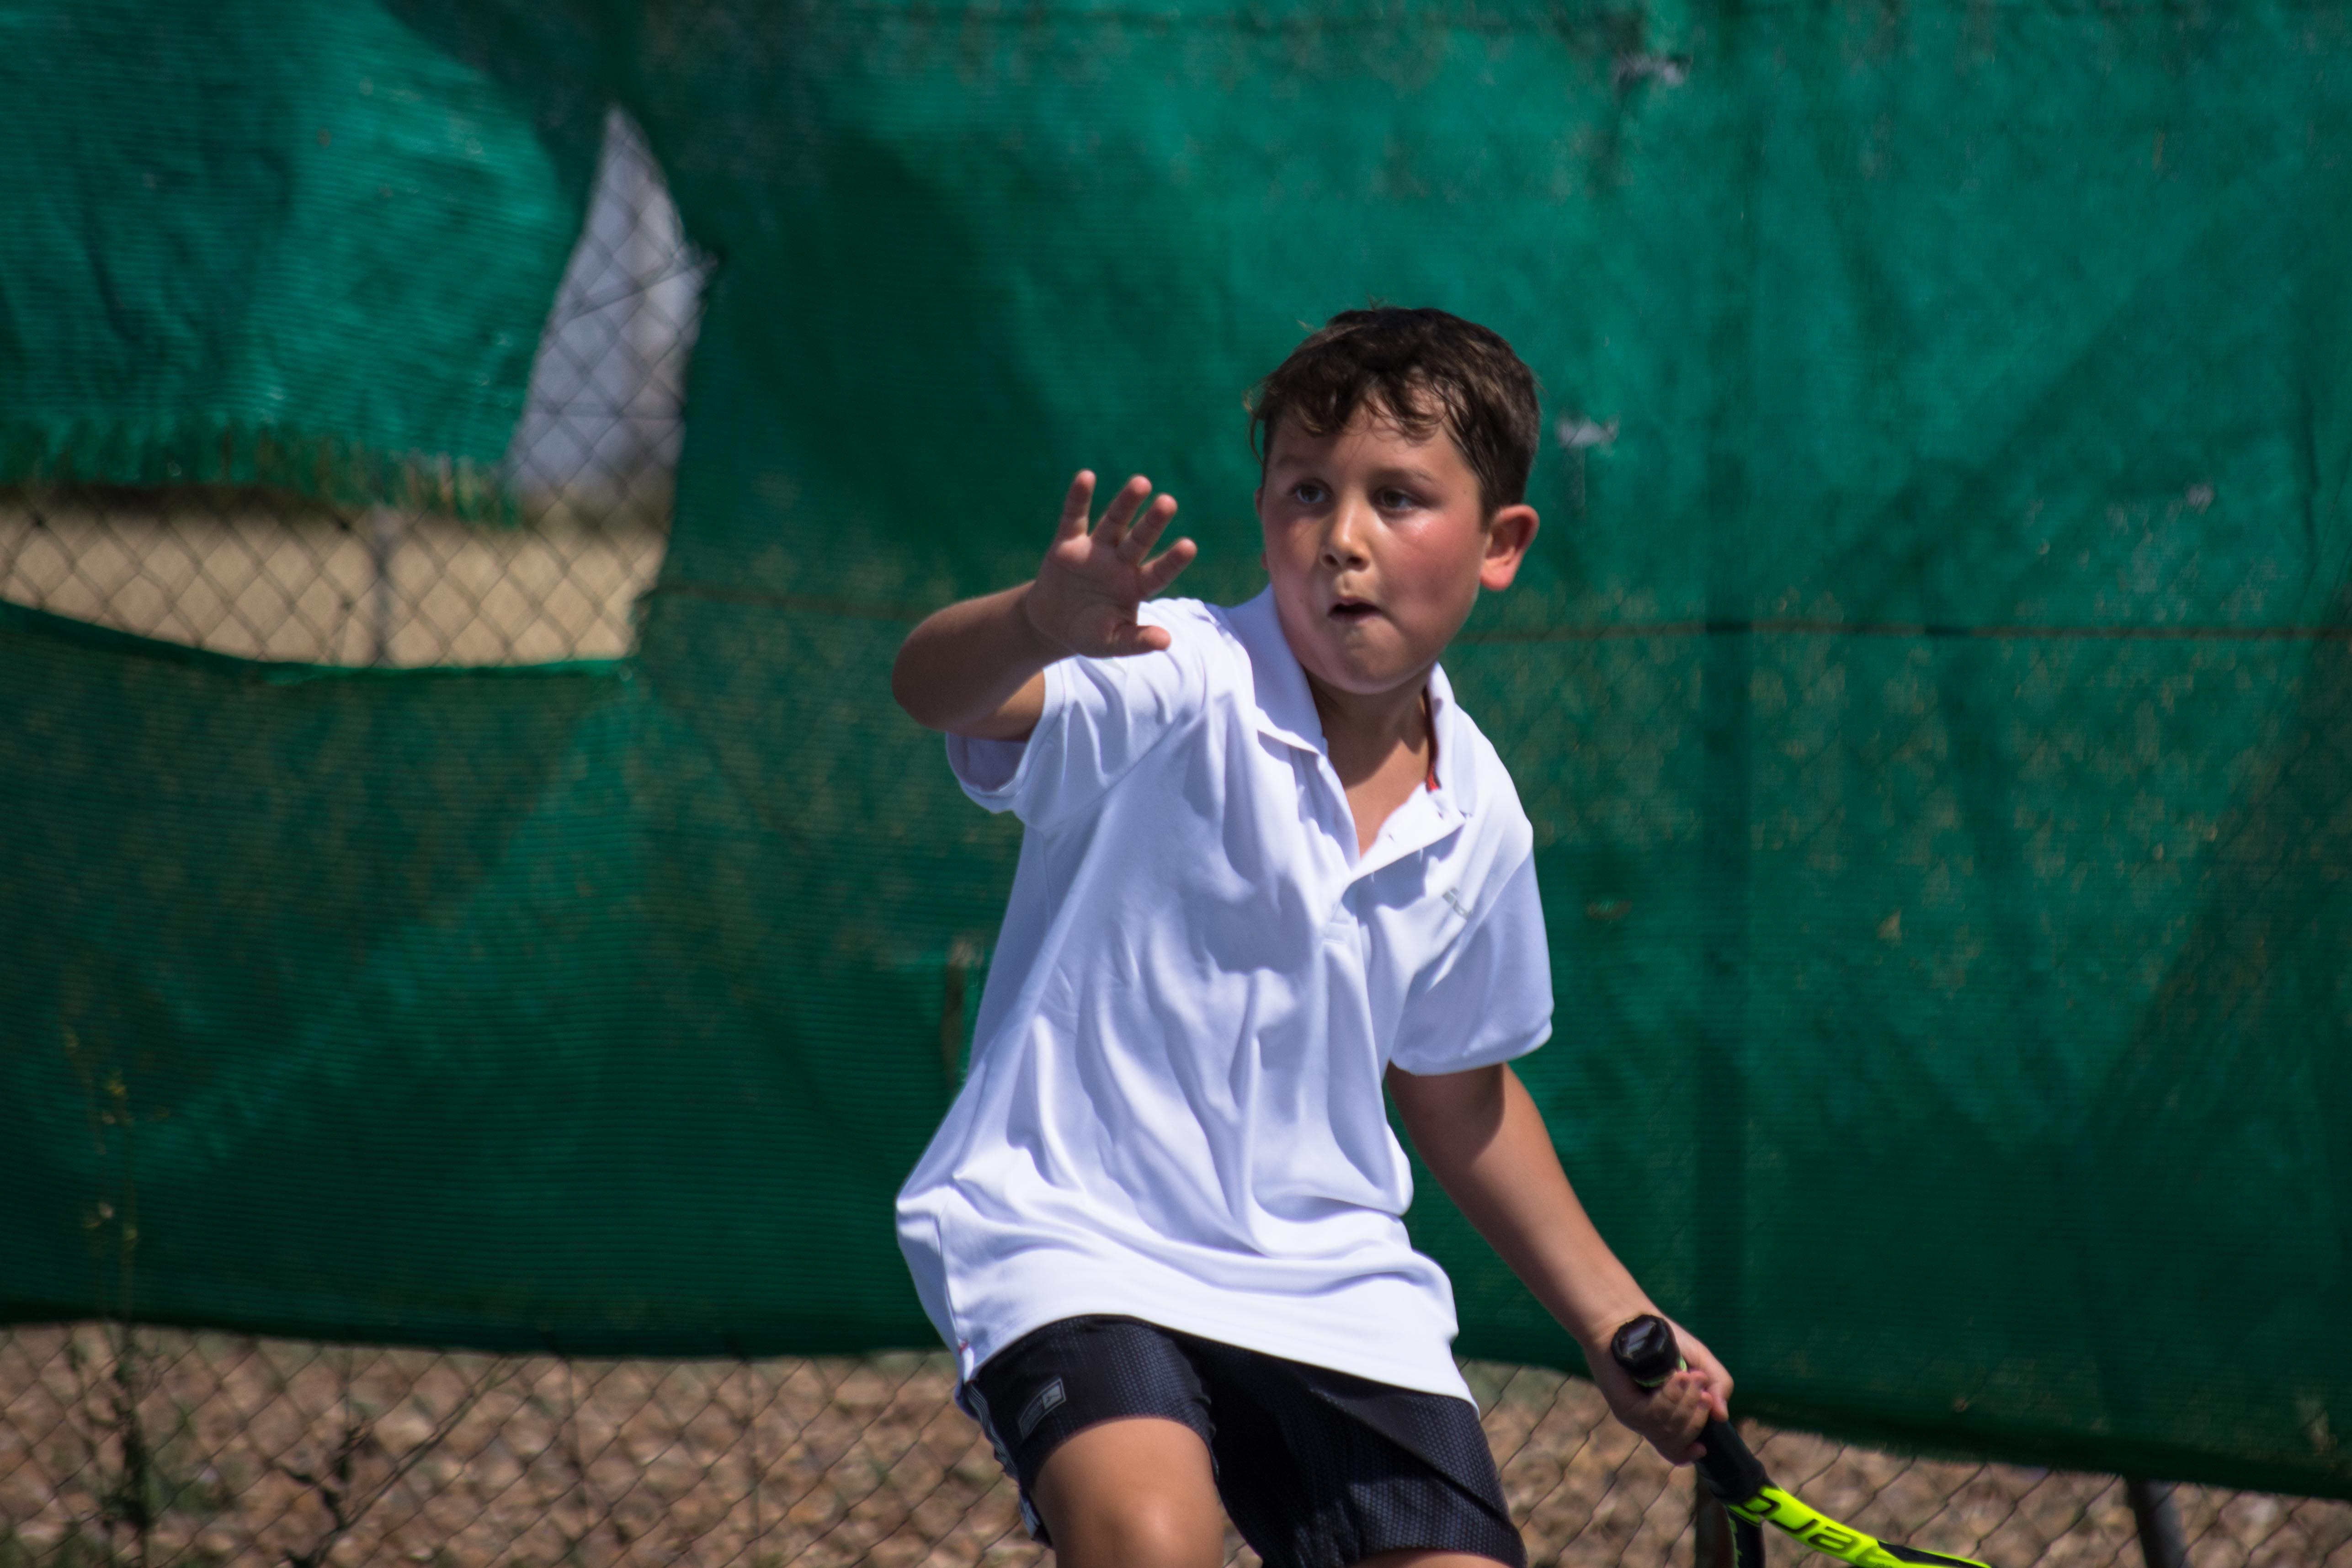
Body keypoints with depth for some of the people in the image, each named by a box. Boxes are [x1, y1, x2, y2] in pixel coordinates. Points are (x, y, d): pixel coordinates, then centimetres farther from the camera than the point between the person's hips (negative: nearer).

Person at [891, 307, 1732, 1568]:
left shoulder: (1475, 820, 5)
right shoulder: (1174, 686, -13)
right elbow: (937, 693, -34)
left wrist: (1616, 1326, 23)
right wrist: (1042, 627, -57)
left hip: (1334, 1285, 6)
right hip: (1078, 1240, -5)